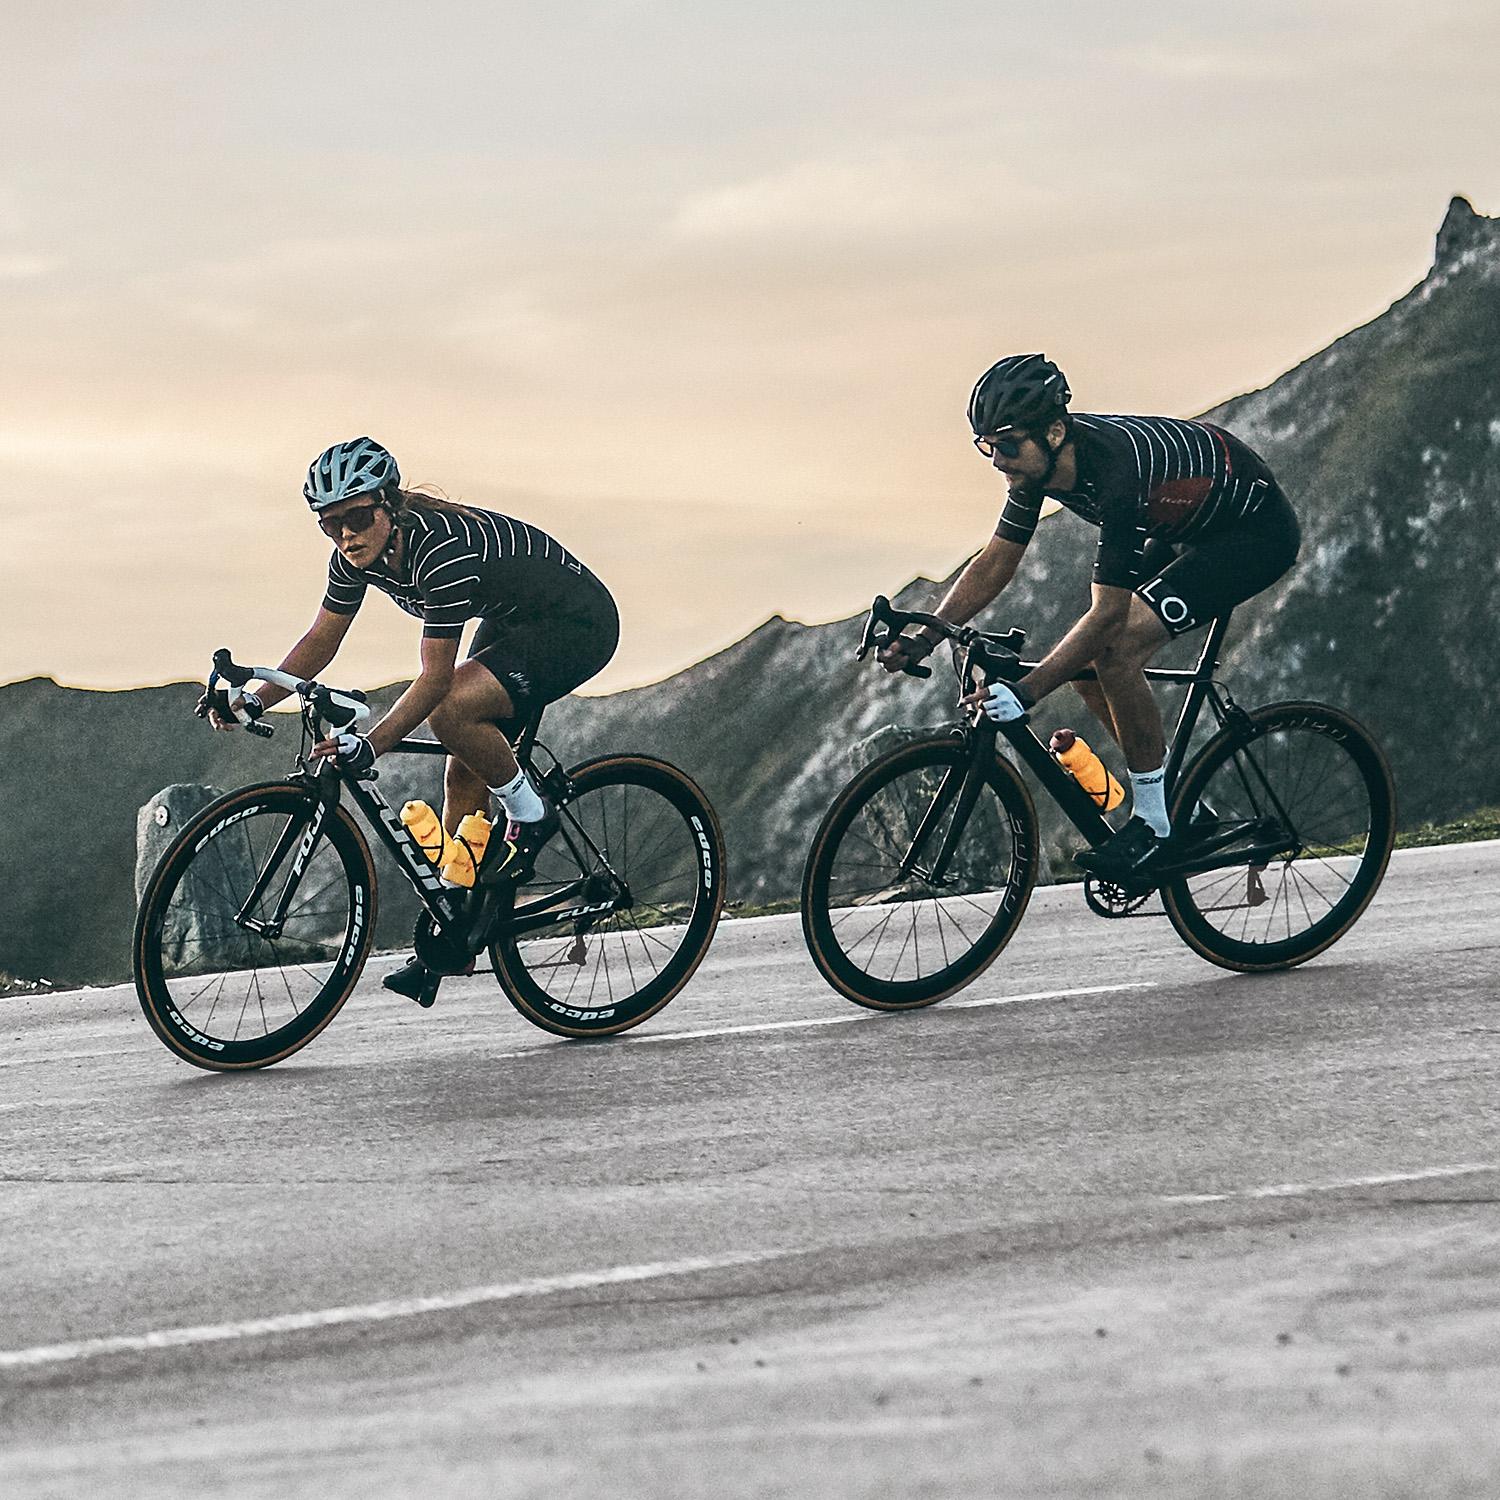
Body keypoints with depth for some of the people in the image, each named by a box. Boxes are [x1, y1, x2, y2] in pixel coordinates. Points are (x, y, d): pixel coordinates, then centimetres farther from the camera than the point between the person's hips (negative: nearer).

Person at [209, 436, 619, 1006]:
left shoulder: (444, 548, -33)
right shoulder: (357, 555, -9)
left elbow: (435, 677, -33)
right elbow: (321, 640, 3)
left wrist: (370, 745, -41)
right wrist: (253, 702, -9)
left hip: (577, 626, -9)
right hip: (509, 623, 9)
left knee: (452, 710, -30)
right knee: (464, 775, 5)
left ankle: (530, 815, -7)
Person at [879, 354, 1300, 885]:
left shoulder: (1116, 470, -37)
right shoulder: (1037, 461, -13)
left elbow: (1107, 615, -38)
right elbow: (995, 563, -3)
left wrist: (1026, 692, -44)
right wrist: (924, 639, -15)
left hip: (1259, 532, -9)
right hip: (1187, 530, 9)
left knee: (1116, 648, -24)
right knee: (1086, 665, -1)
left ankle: (1156, 825, -12)